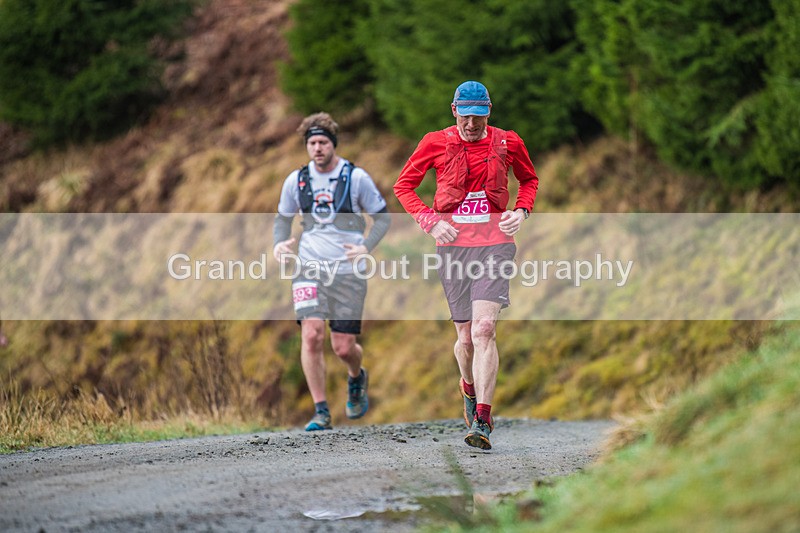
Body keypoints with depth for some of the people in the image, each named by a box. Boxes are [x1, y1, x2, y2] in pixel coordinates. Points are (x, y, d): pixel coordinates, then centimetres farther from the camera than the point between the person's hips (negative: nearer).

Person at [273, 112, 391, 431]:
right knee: (311, 336, -17)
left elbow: (383, 217, 5)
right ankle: (321, 413, -10)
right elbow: (283, 218, 20)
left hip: (348, 271, -2)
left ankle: (357, 377, 36)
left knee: (343, 347, -1)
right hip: (308, 269, 2)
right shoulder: (296, 180, 5)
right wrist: (279, 243, -1)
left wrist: (366, 247, -11)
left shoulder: (356, 178, -2)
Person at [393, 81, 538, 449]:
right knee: (466, 337, 5)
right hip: (452, 246, 1)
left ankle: (482, 421, -19)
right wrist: (430, 222, -4)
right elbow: (403, 186, 10)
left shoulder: (508, 143, 4)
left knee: (484, 329, -17)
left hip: (495, 243, -1)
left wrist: (521, 211, 3)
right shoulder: (436, 143, 1)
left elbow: (529, 179, 22)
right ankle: (469, 390, 38)